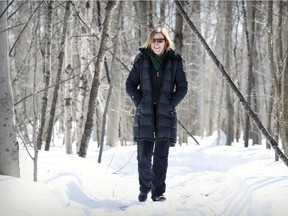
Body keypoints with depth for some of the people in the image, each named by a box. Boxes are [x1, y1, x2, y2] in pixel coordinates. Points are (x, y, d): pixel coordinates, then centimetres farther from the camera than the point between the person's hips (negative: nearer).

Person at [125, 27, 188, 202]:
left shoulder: (174, 60, 3)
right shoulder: (141, 60, 4)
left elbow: (182, 87, 5)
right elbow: (130, 84, 9)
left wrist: (171, 104, -5)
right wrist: (139, 102, -3)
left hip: (165, 115, 0)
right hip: (145, 115, 0)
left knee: (161, 155, 0)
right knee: (144, 155, 0)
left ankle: (158, 192, 6)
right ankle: (144, 189, 17)